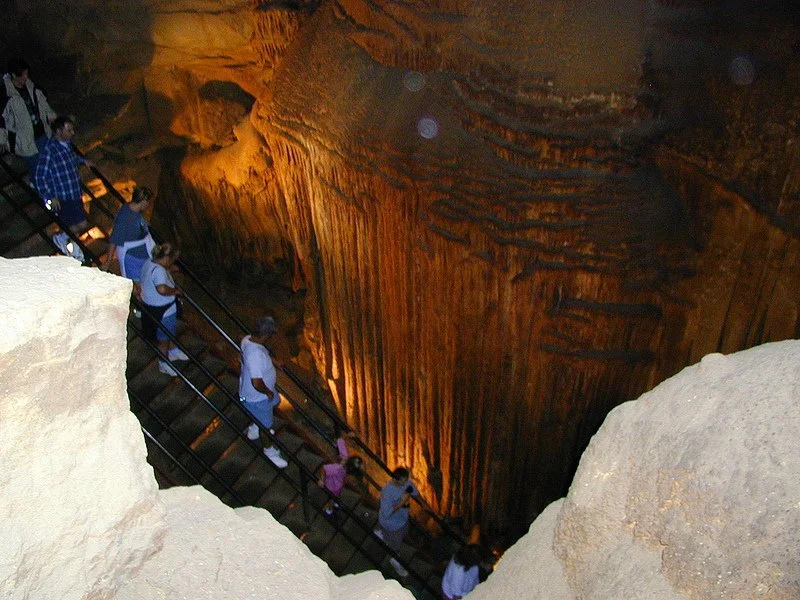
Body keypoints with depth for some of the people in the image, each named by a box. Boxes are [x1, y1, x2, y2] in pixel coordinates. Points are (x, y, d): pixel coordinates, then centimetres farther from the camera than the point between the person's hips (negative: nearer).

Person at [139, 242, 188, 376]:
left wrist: (168, 270, 12)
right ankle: (163, 364, 34)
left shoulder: (149, 263, -1)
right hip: (161, 311, -10)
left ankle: (173, 352, 55)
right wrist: (175, 290, -29)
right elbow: (162, 289, -49)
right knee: (164, 339, 14)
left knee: (170, 332, 32)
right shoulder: (159, 270, -33)